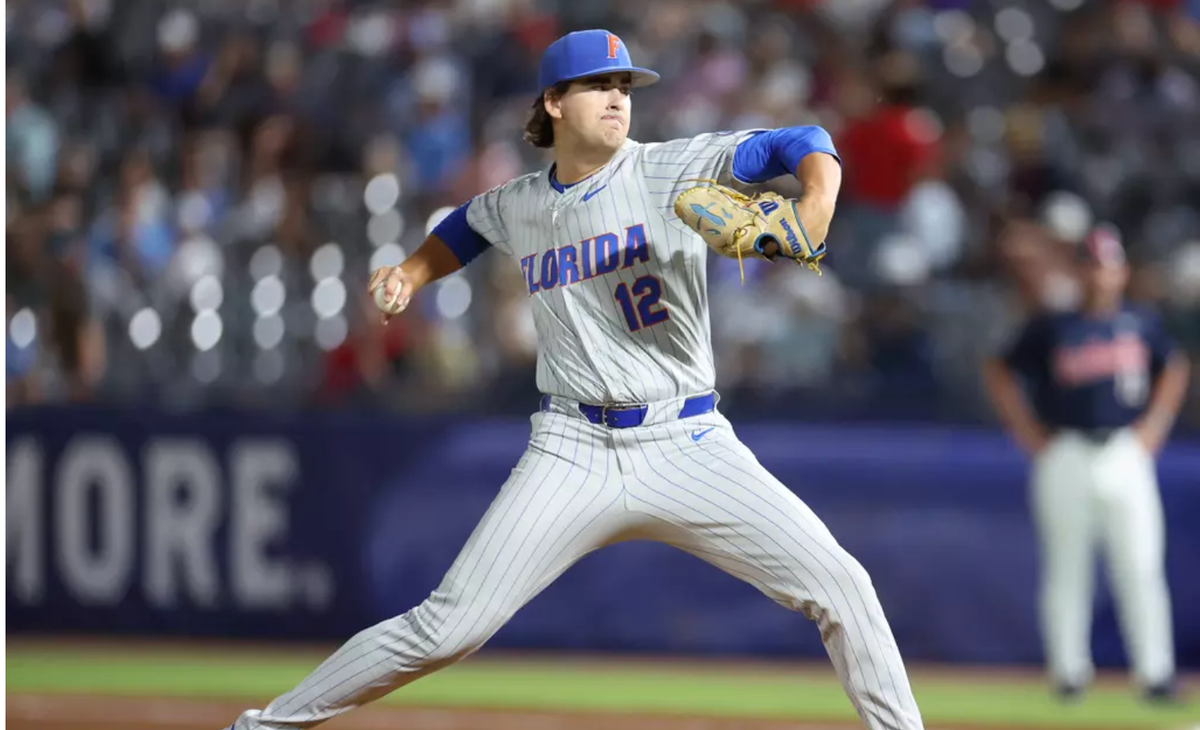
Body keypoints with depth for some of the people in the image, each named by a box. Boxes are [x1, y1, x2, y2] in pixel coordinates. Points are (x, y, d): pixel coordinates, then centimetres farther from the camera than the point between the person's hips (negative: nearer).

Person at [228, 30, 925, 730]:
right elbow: (467, 227, 32)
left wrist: (813, 212, -30)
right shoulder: (515, 207, 7)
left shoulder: (672, 171, -4)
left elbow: (803, 146, -11)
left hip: (687, 448, -1)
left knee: (839, 586, -15)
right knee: (447, 628, -7)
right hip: (574, 454, 1)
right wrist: (412, 273, 16)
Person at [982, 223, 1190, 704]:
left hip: (1125, 453, 1)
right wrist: (1029, 432, 2)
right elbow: (1000, 374, 8)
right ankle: (1069, 669, 11)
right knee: (1066, 568, 3)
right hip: (1065, 460, -1)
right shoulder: (1052, 328, 1)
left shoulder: (1142, 325, 8)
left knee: (1141, 568, -5)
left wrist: (1155, 425, 12)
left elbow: (1173, 370, 23)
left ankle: (1154, 670, -4)